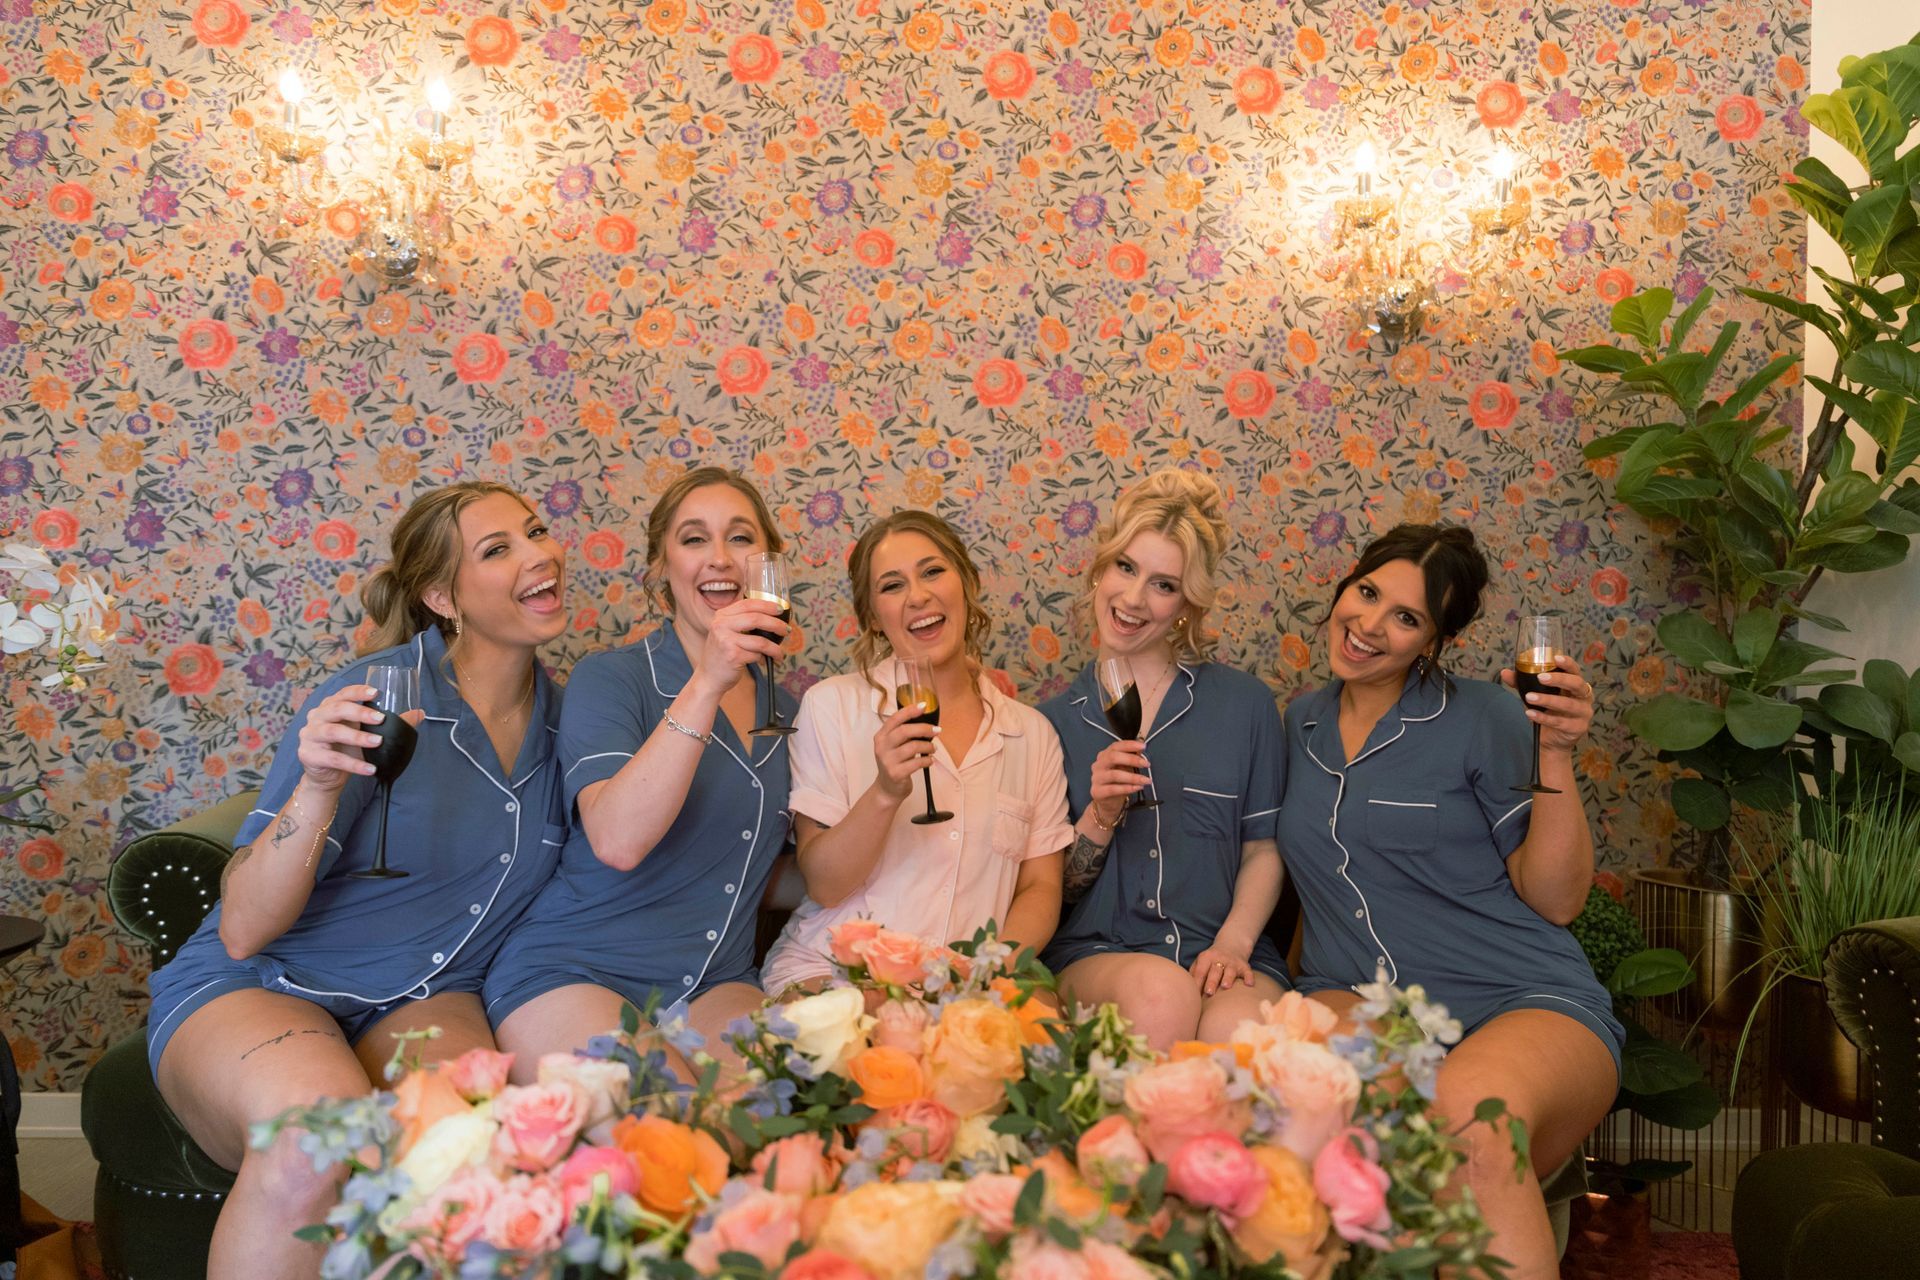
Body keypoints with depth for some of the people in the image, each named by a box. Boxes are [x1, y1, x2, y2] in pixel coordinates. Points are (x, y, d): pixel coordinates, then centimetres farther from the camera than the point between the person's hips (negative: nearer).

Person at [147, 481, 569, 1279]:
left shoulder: (564, 716, 5)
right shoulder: (377, 699, -12)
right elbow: (244, 930, -15)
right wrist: (319, 788, -30)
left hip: (426, 1003, 3)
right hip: (258, 985, -3)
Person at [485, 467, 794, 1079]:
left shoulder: (785, 708, 10)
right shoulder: (609, 677, -7)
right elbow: (617, 842, -26)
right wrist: (706, 684, -29)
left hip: (717, 983, 5)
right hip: (573, 974, -5)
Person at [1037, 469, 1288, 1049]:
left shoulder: (1246, 703, 9)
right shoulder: (1053, 722, 9)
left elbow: (1264, 849, 9)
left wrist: (1232, 942, -8)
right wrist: (1099, 819, -9)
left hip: (1222, 953, 0)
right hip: (1093, 953, 1)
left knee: (1235, 1028, -36)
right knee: (1159, 989, -35)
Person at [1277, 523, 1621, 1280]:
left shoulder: (1484, 719, 0)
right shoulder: (1301, 723, 15)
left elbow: (1555, 899, -2)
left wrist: (1555, 755, -11)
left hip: (1523, 1003, -3)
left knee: (1471, 1114, -40)